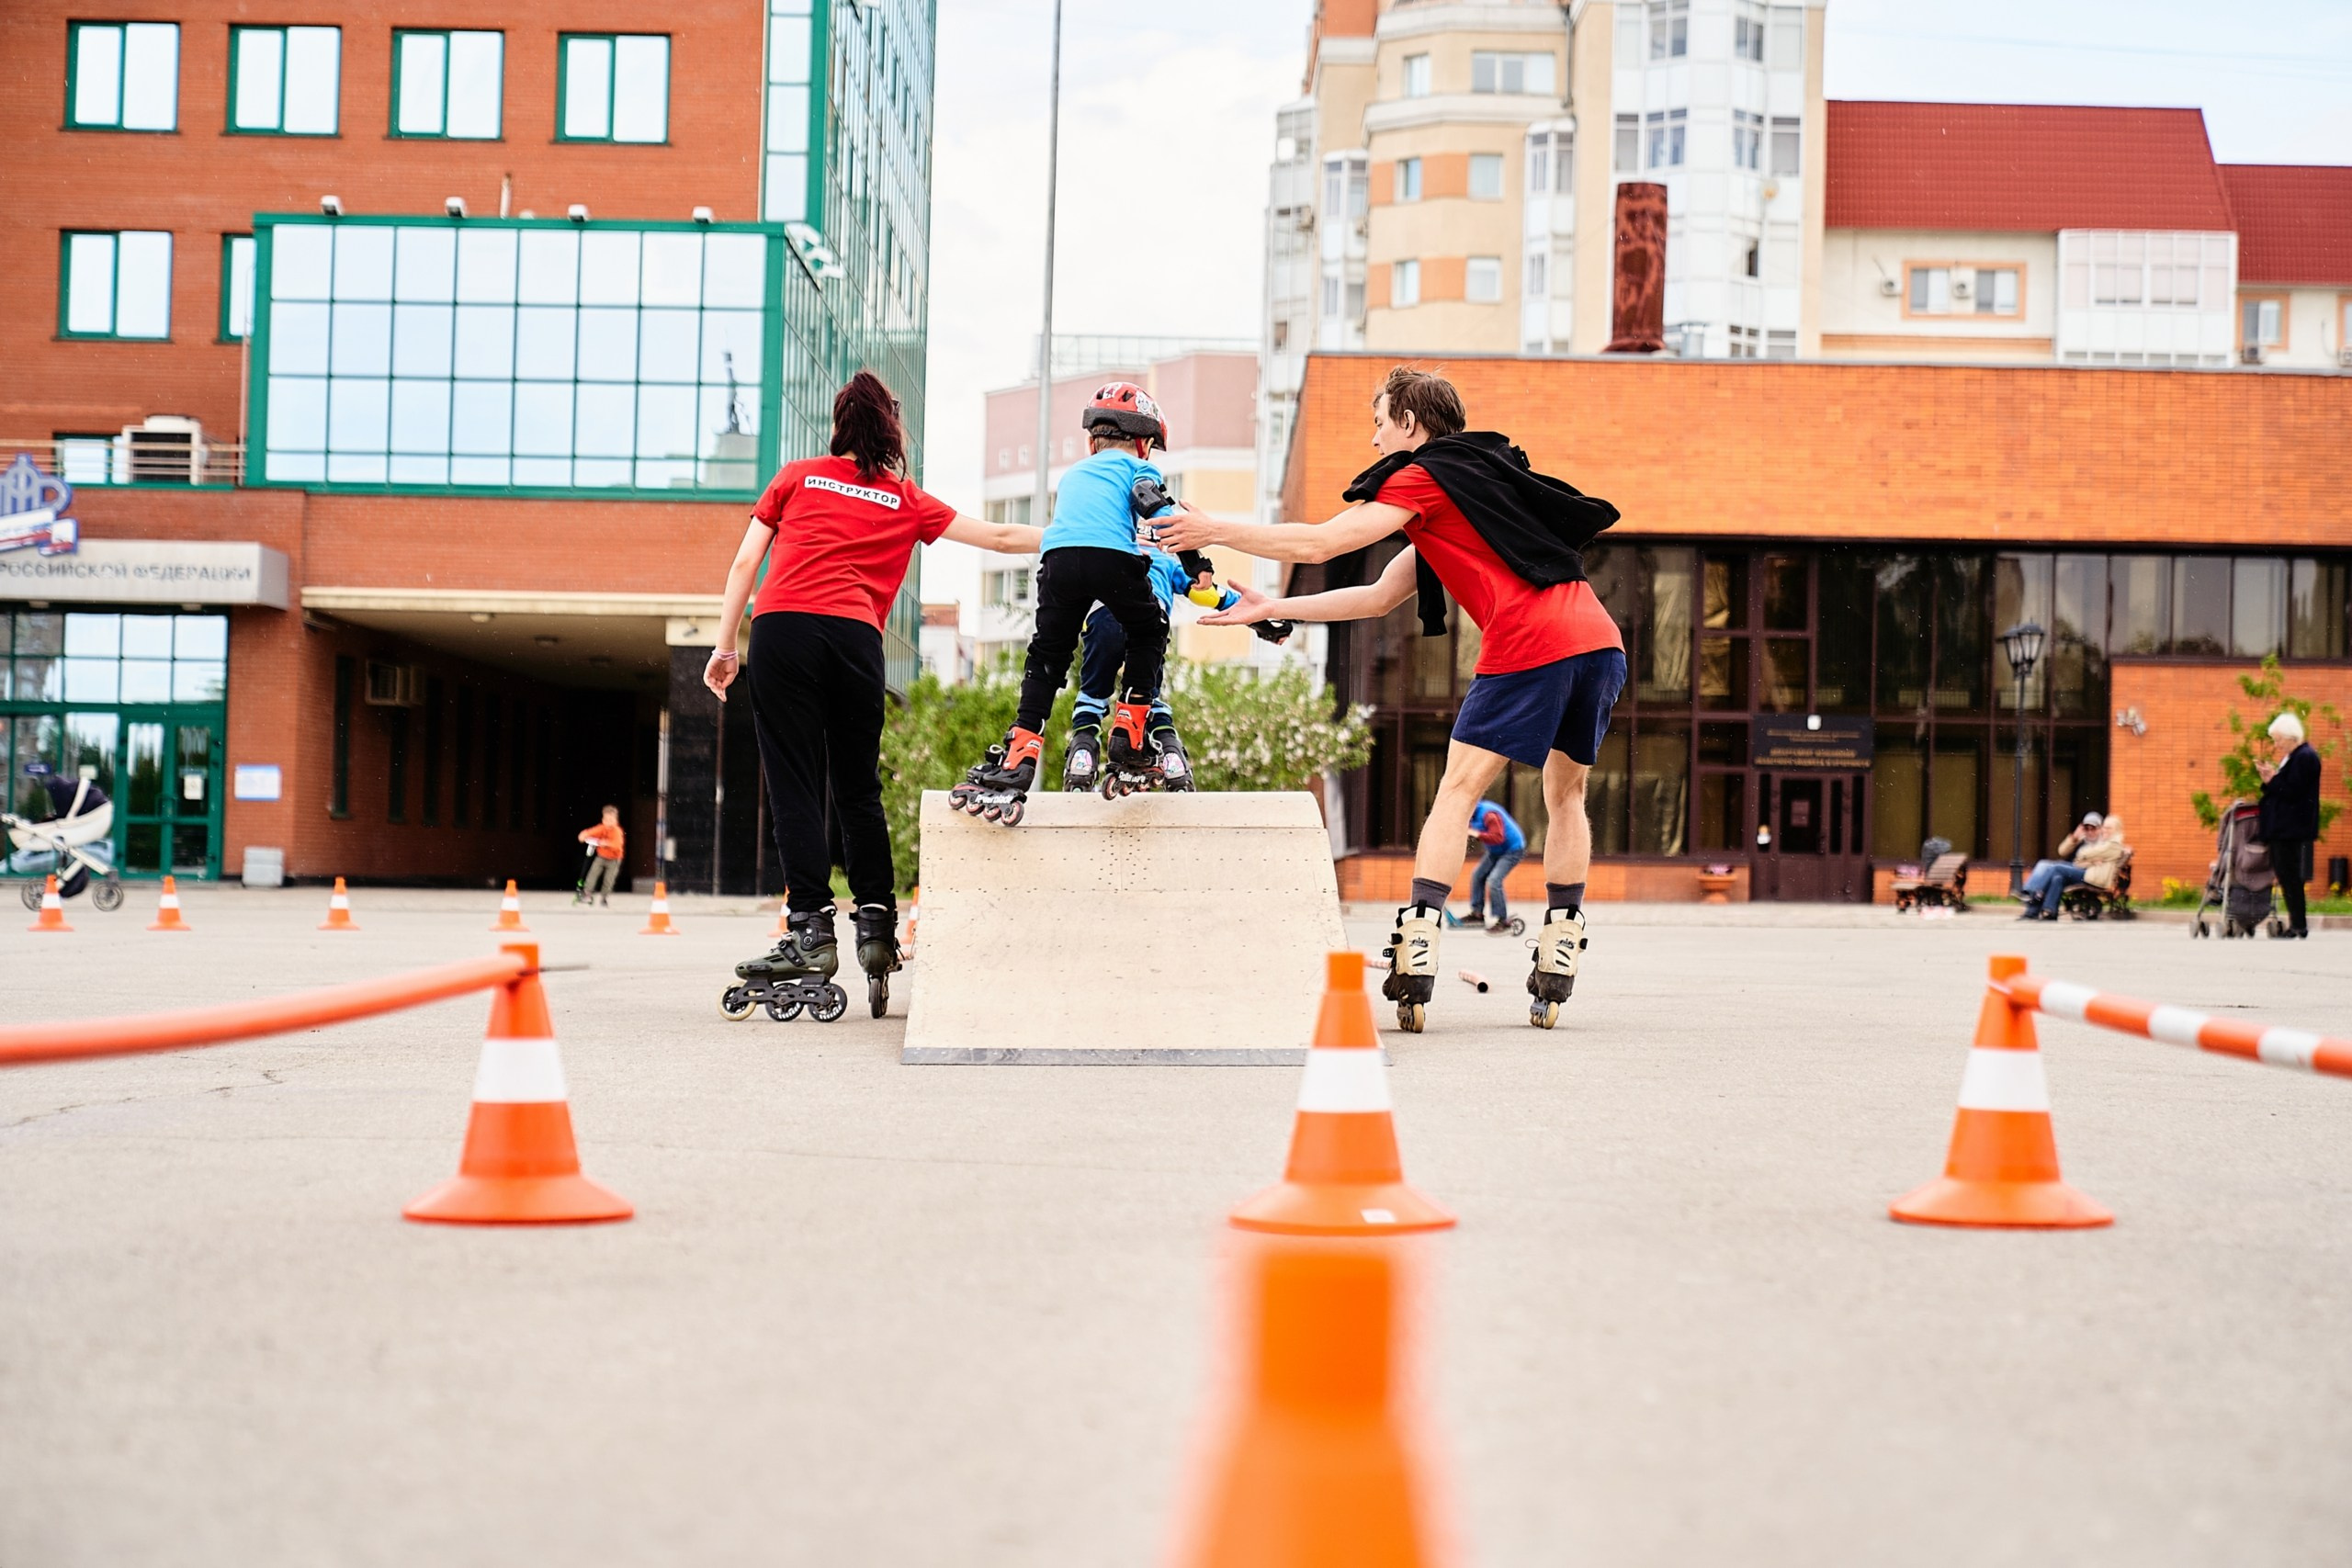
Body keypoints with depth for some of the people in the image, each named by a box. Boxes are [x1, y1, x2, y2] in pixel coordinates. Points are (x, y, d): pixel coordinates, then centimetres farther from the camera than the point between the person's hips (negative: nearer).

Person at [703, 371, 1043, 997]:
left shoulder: (796, 477, 19)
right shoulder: (906, 501, 20)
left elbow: (745, 562, 13)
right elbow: (1000, 537, 21)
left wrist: (725, 646, 16)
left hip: (782, 627, -1)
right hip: (856, 640, 1)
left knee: (794, 785, -3)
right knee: (859, 789, 11)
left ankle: (811, 929, -11)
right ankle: (876, 926, 8)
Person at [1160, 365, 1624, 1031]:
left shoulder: (1424, 477, 7)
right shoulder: (1482, 474, 32)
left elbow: (1320, 542, 2)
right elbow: (1378, 597, 32)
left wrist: (1216, 531, 13)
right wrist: (1270, 609, 33)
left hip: (1527, 645, -8)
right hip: (1600, 641, 8)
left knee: (1458, 791, -1)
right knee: (1566, 795, 16)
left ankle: (1416, 949, -10)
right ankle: (1556, 967, 14)